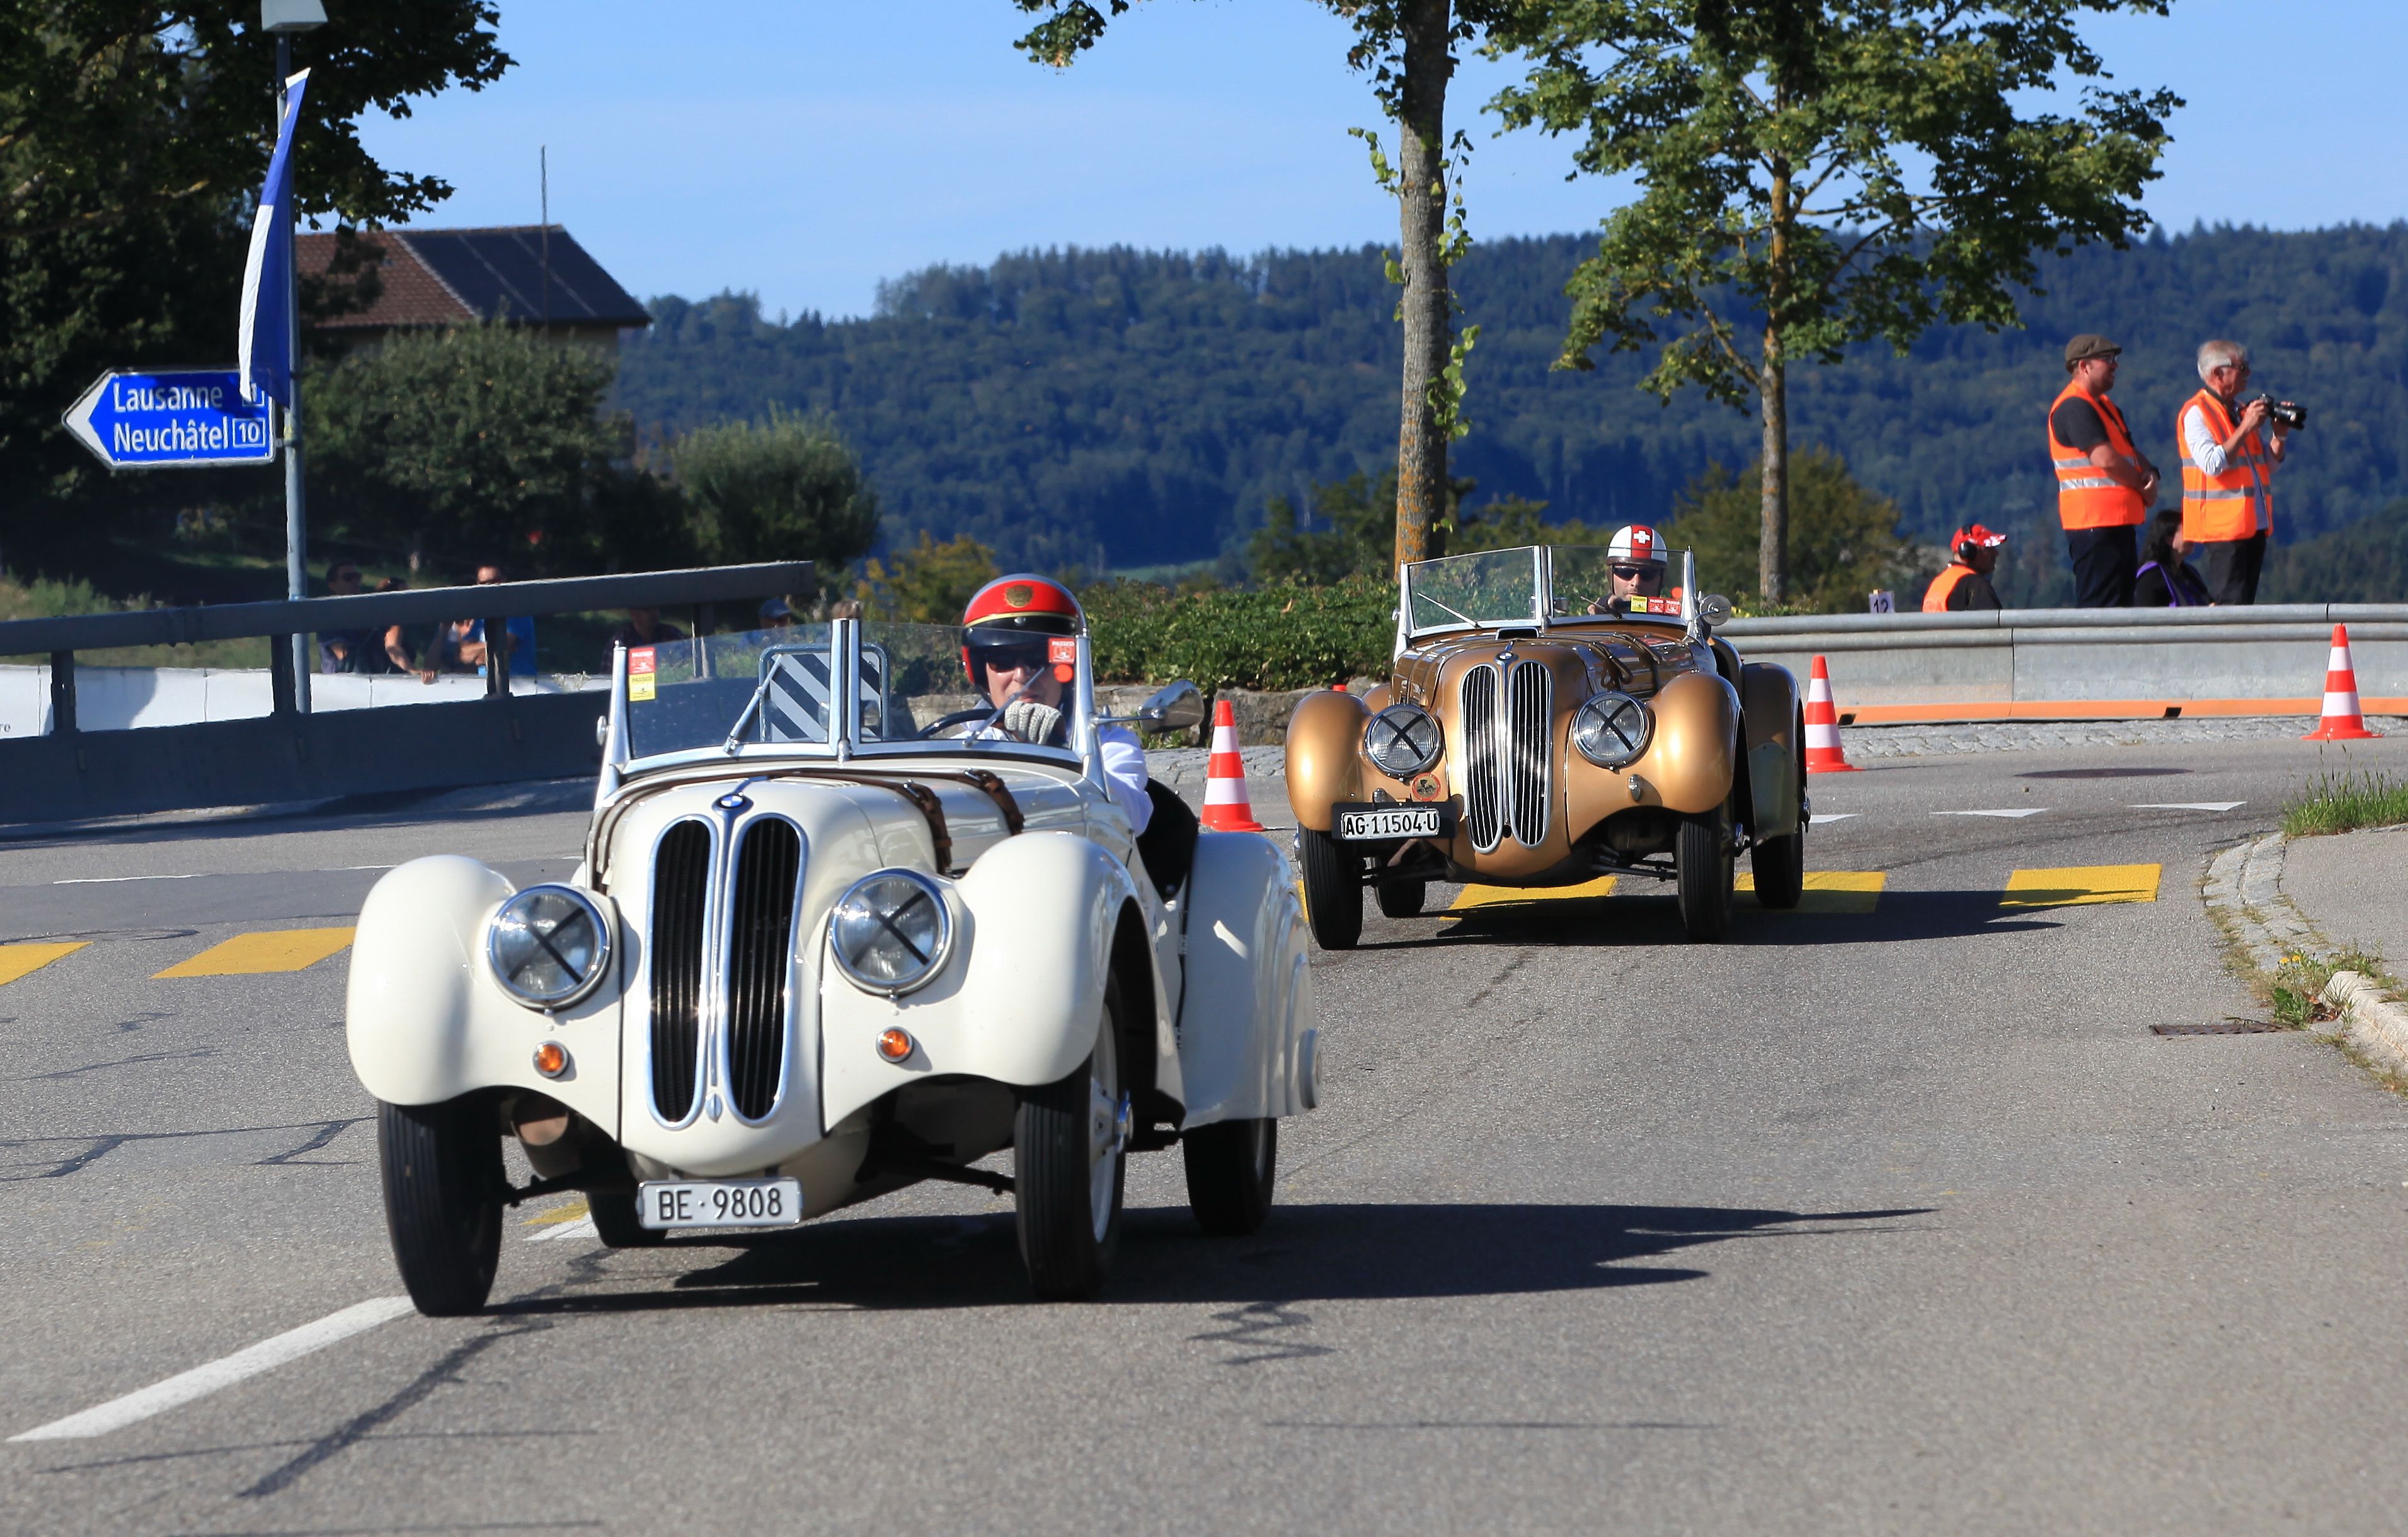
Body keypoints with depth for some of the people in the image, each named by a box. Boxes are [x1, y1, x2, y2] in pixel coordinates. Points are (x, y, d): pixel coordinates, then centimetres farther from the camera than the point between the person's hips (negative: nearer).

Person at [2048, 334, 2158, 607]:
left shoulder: (2104, 406, 20)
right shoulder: (2074, 407, -13)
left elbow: (2130, 451, 21)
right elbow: (2105, 459, -21)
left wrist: (2149, 473, -2)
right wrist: (2143, 486, -7)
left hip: (2117, 522, 11)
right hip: (2095, 522, -11)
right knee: (2099, 607, -13)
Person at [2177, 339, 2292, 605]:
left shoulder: (2243, 411, 17)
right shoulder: (2196, 413, -8)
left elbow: (2269, 464, 19)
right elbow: (2212, 464, -20)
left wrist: (2280, 435, 2)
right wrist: (2245, 428, -19)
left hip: (2254, 526, 8)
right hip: (2223, 529, -8)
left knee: (2244, 603, 6)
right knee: (2230, 605, -12)